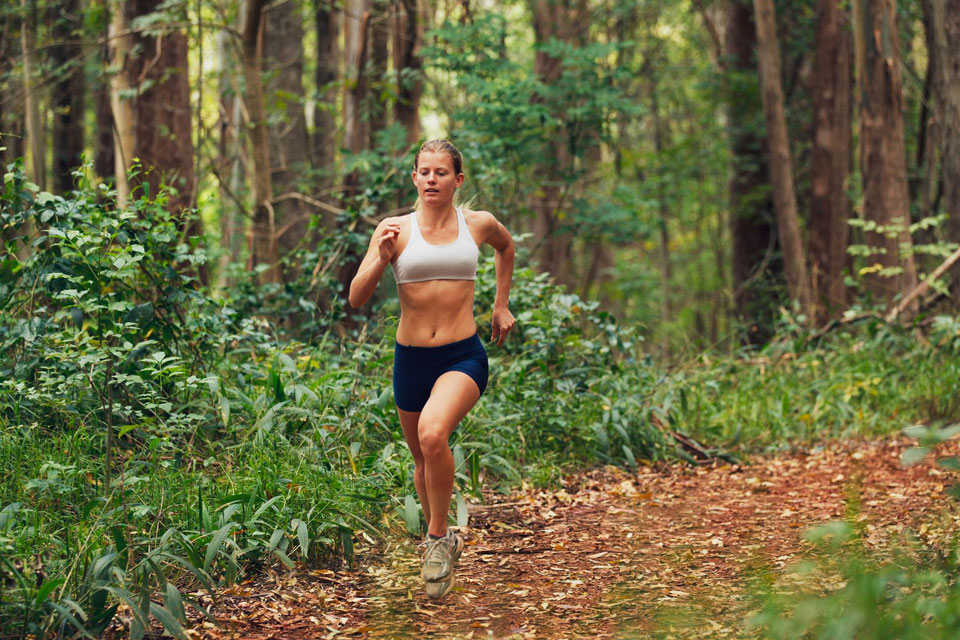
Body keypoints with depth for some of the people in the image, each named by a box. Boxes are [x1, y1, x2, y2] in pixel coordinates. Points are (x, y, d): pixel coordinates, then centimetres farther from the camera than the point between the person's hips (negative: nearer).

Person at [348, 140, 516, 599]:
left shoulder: (479, 224, 2)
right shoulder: (395, 229, -2)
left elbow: (506, 247, 27)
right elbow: (356, 298, -7)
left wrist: (501, 305, 24)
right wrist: (381, 258, -22)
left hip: (463, 357, -2)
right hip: (411, 358, 2)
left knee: (433, 433, -30)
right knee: (422, 457, 17)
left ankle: (438, 537, -10)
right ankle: (442, 544, 43)